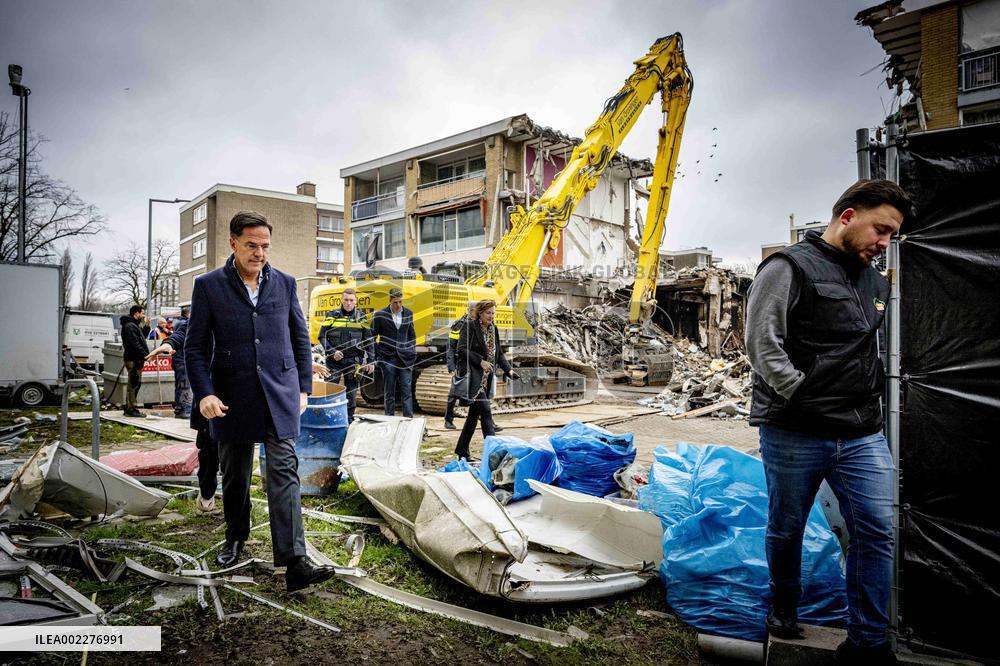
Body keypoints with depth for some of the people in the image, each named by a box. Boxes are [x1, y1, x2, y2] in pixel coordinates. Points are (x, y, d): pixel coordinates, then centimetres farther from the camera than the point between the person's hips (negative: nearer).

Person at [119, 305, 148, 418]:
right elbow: (134, 344, -21)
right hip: (134, 359, -11)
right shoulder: (130, 326, -13)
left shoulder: (133, 326, 21)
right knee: (134, 384, -8)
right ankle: (131, 409, -6)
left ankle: (129, 408, 21)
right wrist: (144, 354, -20)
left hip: (136, 359, 11)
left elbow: (140, 339, 25)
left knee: (134, 384, 15)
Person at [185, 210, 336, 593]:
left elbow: (301, 339, 11)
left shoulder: (285, 284, 5)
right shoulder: (209, 286, 0)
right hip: (232, 399, 0)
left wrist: (303, 387, 7)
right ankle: (235, 538, 40)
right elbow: (195, 347, 1)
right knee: (234, 475, 16)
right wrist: (204, 393, -10)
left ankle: (294, 563, -8)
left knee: (284, 473, -6)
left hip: (280, 397, 0)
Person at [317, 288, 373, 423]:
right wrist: (332, 352, -10)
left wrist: (368, 361, 5)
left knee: (351, 392, 6)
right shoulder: (333, 315, 3)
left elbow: (368, 341, 10)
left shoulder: (361, 318, 7)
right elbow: (322, 337, 3)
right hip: (334, 361, -1)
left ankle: (349, 420, 18)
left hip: (353, 361, 1)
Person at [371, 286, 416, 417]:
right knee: (389, 393, 5)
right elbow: (372, 337, 5)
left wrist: (412, 353, 11)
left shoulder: (408, 314, 8)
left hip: (405, 359, 2)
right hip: (388, 359, -2)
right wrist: (377, 355, 0)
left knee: (407, 392, -3)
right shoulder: (379, 315, -2)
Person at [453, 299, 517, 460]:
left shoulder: (493, 329, 14)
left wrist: (509, 370, 4)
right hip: (473, 376, -7)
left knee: (474, 413, 12)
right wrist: (480, 361, -20)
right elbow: (462, 350, -14)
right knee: (485, 411, -13)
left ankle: (462, 449, 23)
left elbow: (499, 353, 17)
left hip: (486, 378, 8)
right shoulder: (469, 326, -7)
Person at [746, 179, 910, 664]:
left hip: (863, 434, 7)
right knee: (786, 529, 10)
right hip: (795, 435, -6)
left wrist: (868, 402, 13)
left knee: (876, 532, 4)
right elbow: (762, 343, -16)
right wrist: (803, 396, -14)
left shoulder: (875, 283, 17)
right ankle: (784, 607, 35)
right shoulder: (790, 267, -8)